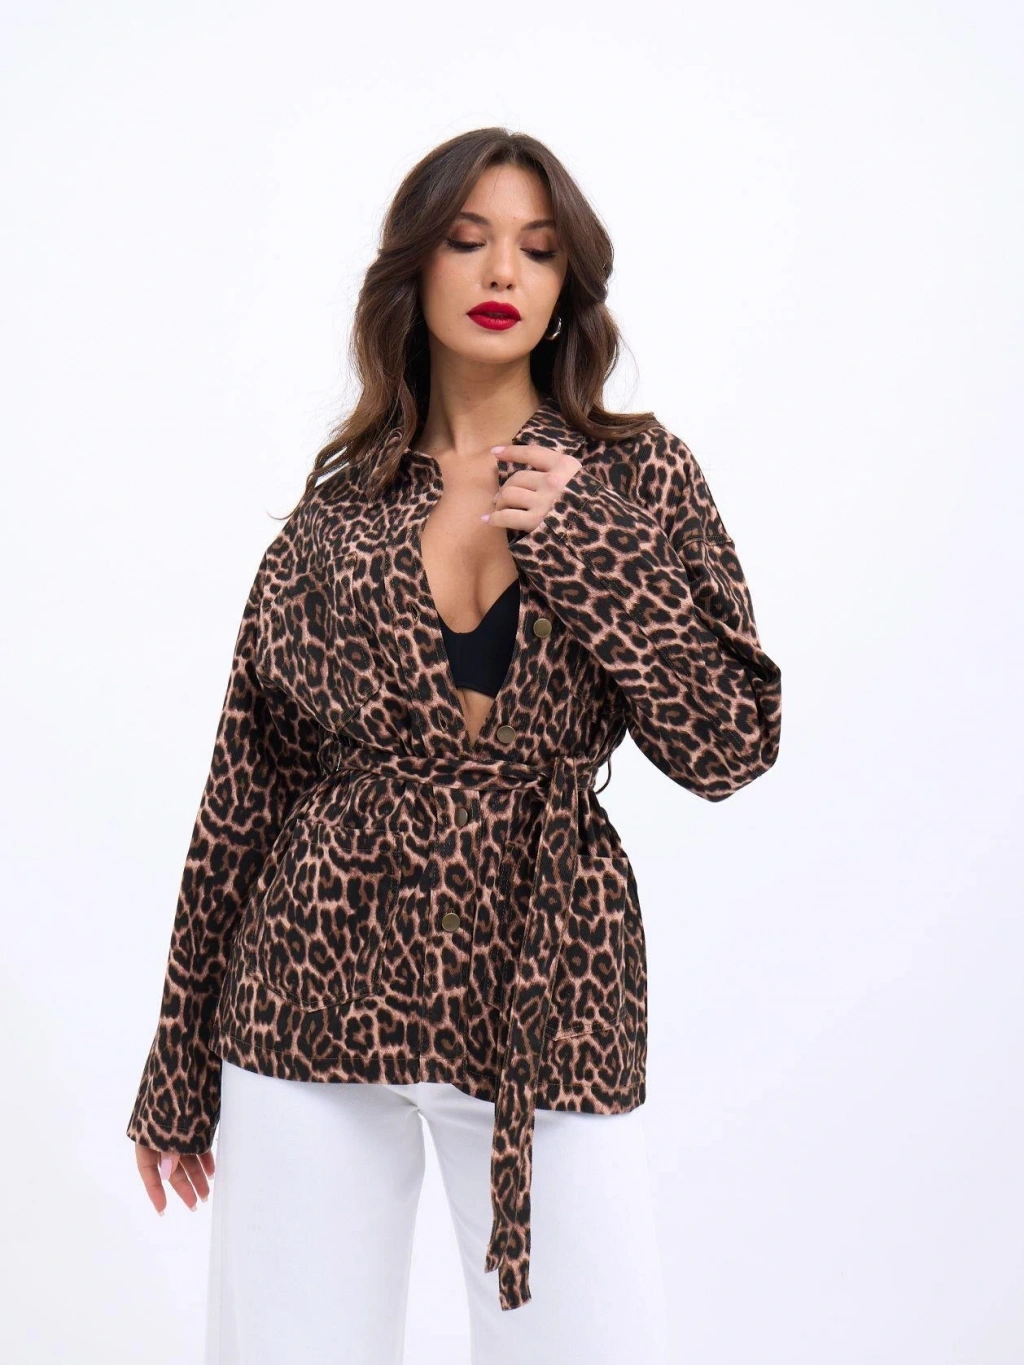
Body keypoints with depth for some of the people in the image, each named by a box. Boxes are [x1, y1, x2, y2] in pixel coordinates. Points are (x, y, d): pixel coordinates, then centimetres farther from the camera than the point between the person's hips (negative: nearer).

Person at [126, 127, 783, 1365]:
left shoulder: (636, 476, 3)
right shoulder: (340, 507, 4)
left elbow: (729, 747, -3)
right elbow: (247, 784, 7)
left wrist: (586, 542, -12)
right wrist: (179, 1067, 9)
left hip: (546, 1007, 0)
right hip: (320, 989, 1)